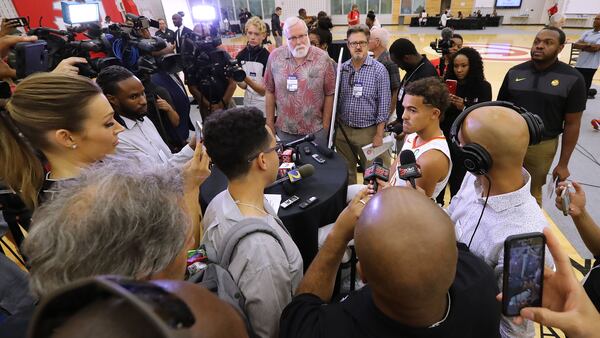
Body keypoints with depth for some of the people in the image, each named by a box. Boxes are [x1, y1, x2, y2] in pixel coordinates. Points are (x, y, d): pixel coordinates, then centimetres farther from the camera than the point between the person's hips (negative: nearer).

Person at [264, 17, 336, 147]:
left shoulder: (323, 58, -8)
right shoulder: (275, 57, -4)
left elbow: (329, 94, -3)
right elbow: (270, 91, 3)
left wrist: (326, 125, -2)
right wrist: (269, 122, 4)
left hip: (315, 130, -1)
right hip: (284, 129, 1)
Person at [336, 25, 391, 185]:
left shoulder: (379, 70, -7)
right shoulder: (341, 69, 3)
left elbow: (383, 104, -8)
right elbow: (335, 100, 8)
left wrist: (379, 135, -10)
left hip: (368, 131, -3)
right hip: (343, 130, 4)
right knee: (345, 172, 18)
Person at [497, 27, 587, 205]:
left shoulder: (572, 79, -8)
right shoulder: (515, 72, -3)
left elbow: (572, 124, -5)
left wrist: (563, 163, -4)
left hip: (542, 146, -1)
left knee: (532, 193, 18)